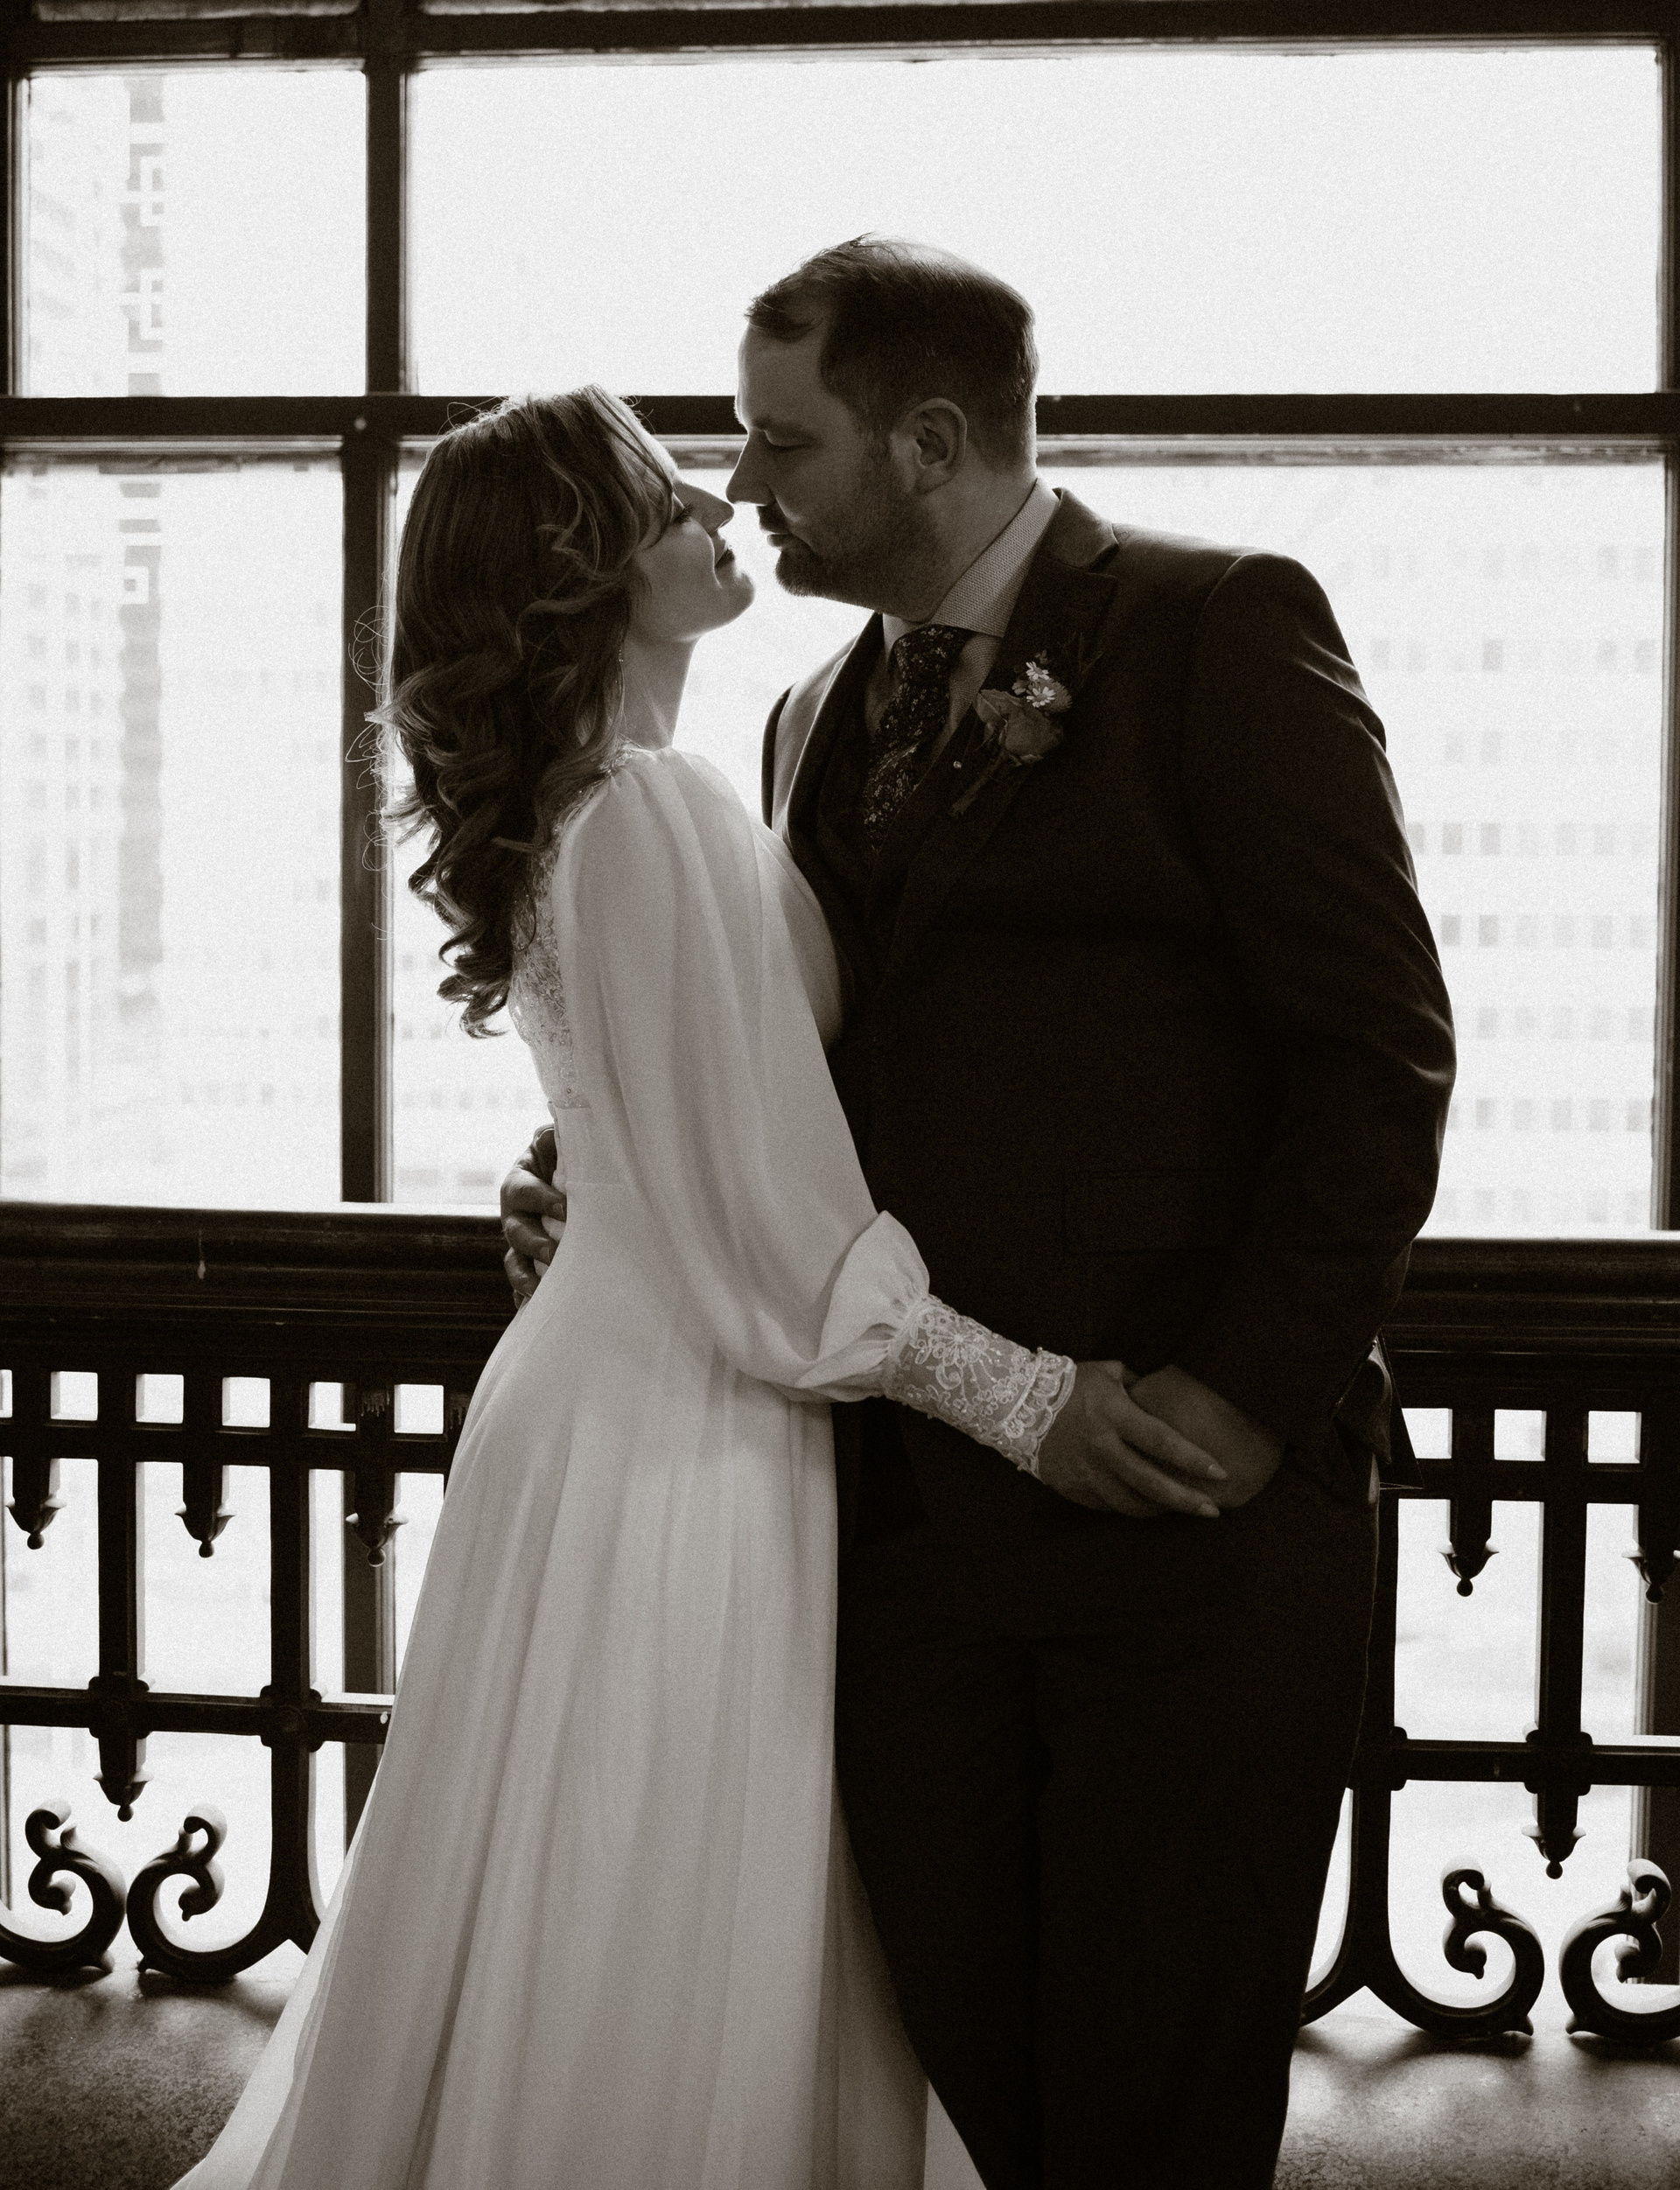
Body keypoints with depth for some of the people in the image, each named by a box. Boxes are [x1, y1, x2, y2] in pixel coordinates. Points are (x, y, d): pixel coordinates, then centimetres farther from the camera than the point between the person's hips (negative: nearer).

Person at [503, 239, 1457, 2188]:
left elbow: (1379, 1043, -9)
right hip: (910, 1508, 6)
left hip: (1196, 1511, -5)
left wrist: (1250, 1395, -14)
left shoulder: (1220, 626, -4)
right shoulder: (817, 721, 17)